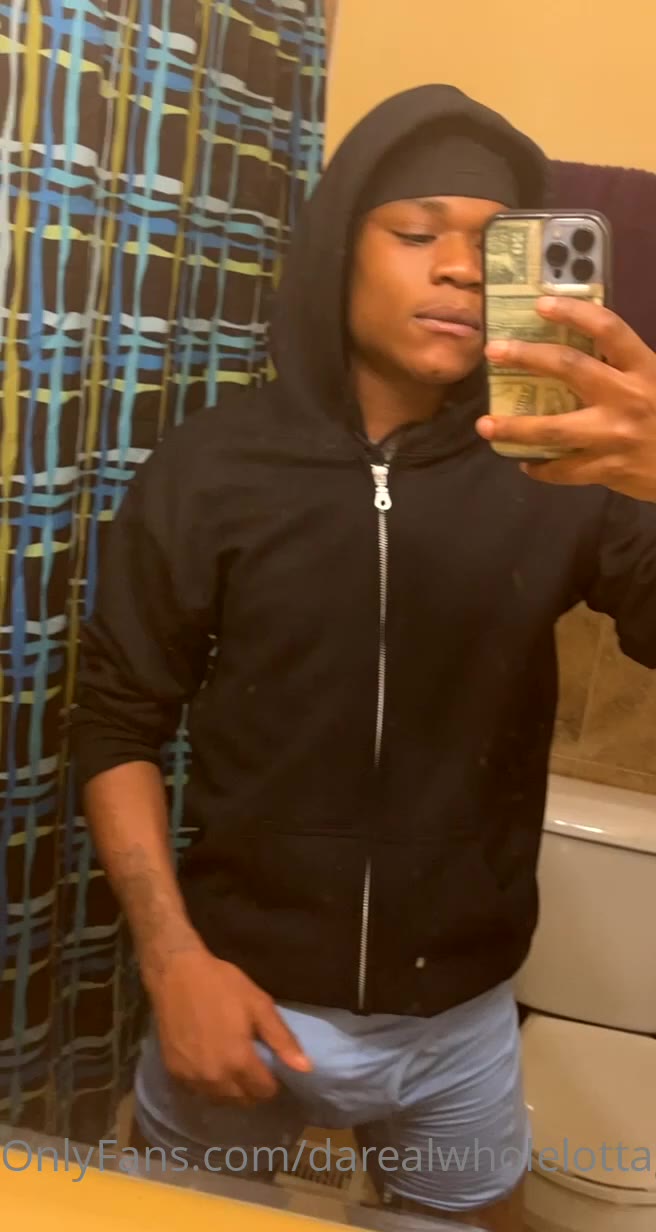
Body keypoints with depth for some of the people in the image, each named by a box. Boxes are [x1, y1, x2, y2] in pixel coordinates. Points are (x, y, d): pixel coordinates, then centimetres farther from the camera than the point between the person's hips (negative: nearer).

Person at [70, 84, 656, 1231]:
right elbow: (117, 723, -4)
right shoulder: (213, 467, -9)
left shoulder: (553, 468, -8)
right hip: (243, 992, 0)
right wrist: (173, 960, -13)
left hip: (462, 1019, 1)